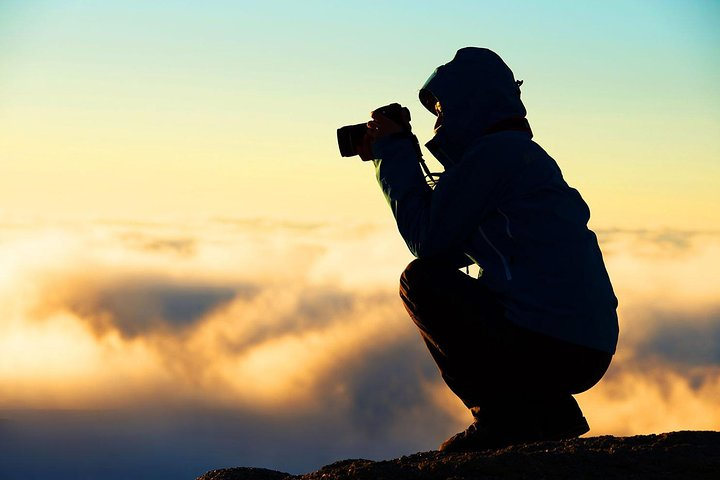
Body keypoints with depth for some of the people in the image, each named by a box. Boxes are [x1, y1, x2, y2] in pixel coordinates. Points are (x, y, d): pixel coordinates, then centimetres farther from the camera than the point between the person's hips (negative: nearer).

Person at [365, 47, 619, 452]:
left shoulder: (494, 150, -8)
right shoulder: (523, 153, 22)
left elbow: (428, 241, -8)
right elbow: (450, 251, 27)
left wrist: (393, 154, 3)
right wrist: (399, 156, 24)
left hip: (546, 342, -10)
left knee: (419, 282, -3)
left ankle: (501, 415, -5)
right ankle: (552, 411, 15)